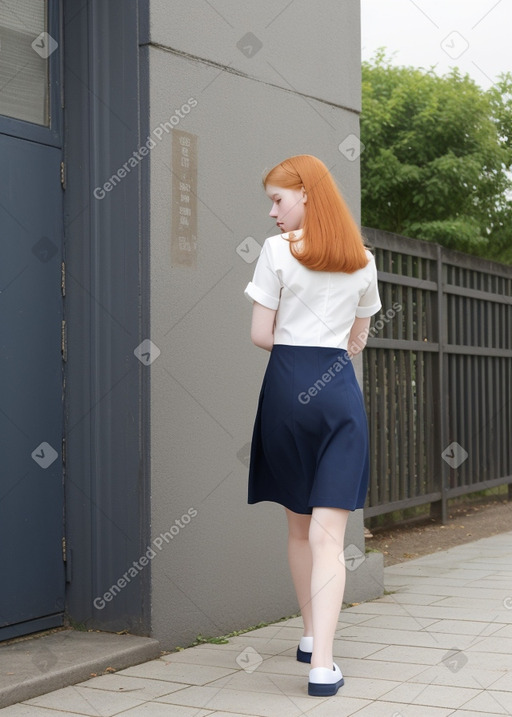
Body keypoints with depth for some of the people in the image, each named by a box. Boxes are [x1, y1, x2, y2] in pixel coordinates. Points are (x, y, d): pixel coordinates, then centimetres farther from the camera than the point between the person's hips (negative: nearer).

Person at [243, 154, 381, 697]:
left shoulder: (277, 250, -4)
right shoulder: (362, 260, 10)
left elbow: (261, 335, -4)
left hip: (288, 387, -2)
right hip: (341, 392, 2)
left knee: (298, 526, 16)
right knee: (328, 534, -4)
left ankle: (311, 636, 30)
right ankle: (321, 666, -12)